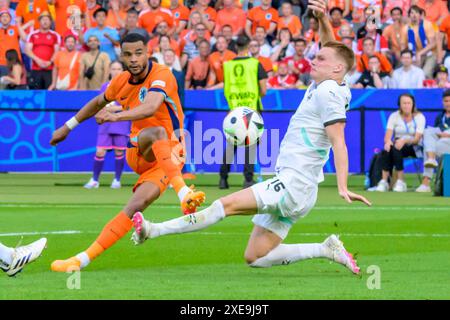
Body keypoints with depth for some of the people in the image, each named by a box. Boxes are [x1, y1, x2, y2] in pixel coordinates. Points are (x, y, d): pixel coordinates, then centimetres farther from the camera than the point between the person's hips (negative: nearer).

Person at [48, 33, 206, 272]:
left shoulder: (161, 75, -16)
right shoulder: (121, 81, 4)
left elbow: (150, 107, -37)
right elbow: (98, 103, 27)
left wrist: (117, 116, -51)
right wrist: (68, 126, 31)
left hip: (168, 156, -4)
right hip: (138, 153, 4)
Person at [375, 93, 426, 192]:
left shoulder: (419, 117, -4)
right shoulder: (394, 116, 3)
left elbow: (417, 139, -14)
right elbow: (387, 136, -8)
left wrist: (404, 140, -35)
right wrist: (388, 141, -33)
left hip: (414, 148, -3)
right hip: (397, 143, 3)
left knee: (396, 149, -35)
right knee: (386, 150, -32)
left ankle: (400, 182, -33)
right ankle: (384, 181, -35)